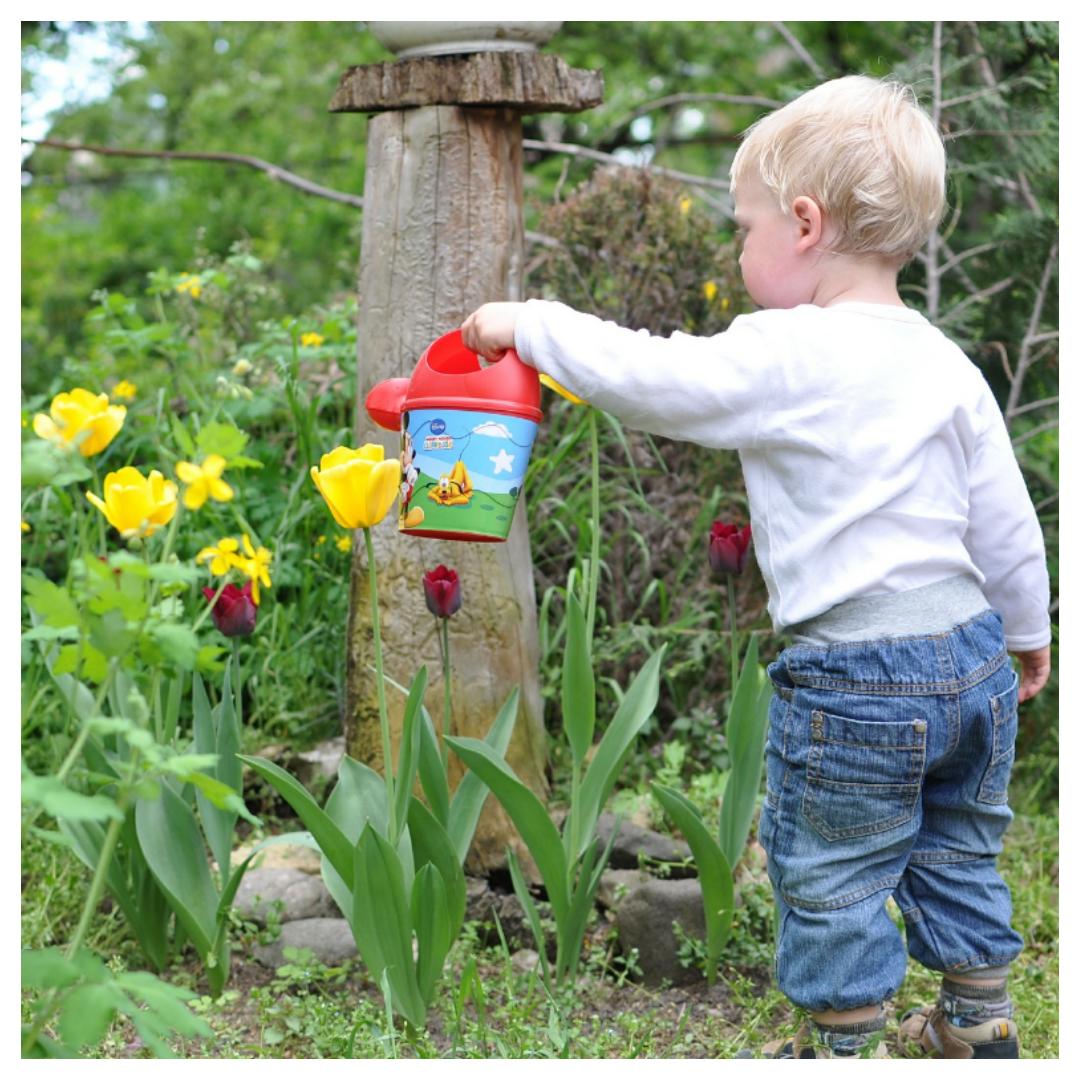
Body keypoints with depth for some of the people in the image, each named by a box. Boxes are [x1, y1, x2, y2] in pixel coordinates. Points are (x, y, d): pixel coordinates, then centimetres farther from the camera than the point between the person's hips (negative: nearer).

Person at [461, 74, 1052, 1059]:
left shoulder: (783, 357, -18)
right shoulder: (945, 361, 4)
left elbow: (647, 378, -18)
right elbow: (1008, 521, 9)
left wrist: (529, 324, -3)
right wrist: (1029, 629, 24)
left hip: (854, 682, -7)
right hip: (974, 651, 7)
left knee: (832, 879, 12)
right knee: (957, 855, 24)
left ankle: (845, 1046, 26)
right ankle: (978, 1030, 39)